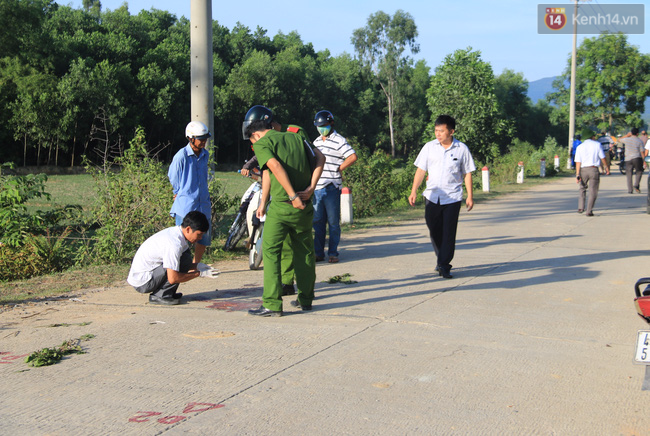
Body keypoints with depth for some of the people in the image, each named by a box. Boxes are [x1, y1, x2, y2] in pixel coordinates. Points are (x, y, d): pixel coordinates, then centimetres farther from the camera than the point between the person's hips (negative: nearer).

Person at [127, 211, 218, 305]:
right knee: (185, 259, -19)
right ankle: (160, 295, -10)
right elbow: (173, 279, -24)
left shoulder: (173, 231, 4)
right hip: (142, 283, -10)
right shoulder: (174, 244, -24)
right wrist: (199, 273, -14)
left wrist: (197, 266, 4)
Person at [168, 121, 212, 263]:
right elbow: (172, 177, 1)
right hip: (185, 206, -6)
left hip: (203, 204, 6)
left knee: (204, 240, 11)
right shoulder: (181, 156, -12)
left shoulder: (205, 155, 8)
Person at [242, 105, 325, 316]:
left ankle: (272, 304, -3)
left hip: (281, 206, -6)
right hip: (304, 207, 6)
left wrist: (293, 196, -20)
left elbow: (276, 167, -21)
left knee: (270, 252, 1)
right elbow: (320, 158, 6)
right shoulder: (295, 137, 13)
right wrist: (310, 188, -2)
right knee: (304, 252, 16)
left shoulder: (261, 144, -3)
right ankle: (305, 299, 27)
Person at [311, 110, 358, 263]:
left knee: (333, 222, 0)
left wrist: (338, 169, -11)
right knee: (317, 221, 8)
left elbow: (353, 157, -15)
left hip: (331, 188, -6)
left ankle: (333, 253, 6)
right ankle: (319, 253, 15)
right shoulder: (316, 141, 18)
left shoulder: (339, 141, -4)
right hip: (316, 187, 6)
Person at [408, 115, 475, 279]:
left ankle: (444, 265, 0)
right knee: (434, 230, 8)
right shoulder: (429, 147, 3)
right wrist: (414, 191, -2)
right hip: (432, 196, 2)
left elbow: (467, 173, 5)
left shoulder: (462, 149, -1)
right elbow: (421, 170, 6)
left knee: (449, 232, -6)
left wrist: (470, 196, 1)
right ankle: (441, 259, 28)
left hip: (453, 197, -2)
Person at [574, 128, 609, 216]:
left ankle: (580, 207, 8)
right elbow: (602, 158, 3)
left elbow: (578, 162, -1)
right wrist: (606, 167, 17)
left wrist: (577, 175, -2)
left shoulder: (580, 147, 5)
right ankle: (589, 211, -3)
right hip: (594, 169, -2)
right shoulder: (597, 144, 2)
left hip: (583, 170, 2)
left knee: (582, 189, 19)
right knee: (593, 192, 2)